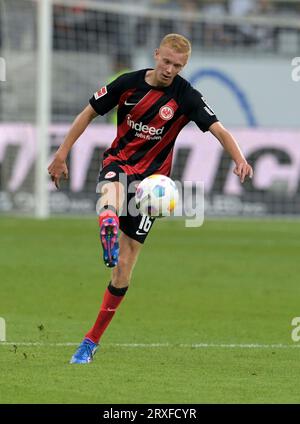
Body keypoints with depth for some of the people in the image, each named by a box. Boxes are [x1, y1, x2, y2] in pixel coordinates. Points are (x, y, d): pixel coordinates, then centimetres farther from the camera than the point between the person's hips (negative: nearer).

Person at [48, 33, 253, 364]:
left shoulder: (186, 97, -9)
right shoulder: (128, 83, -6)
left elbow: (218, 130, -19)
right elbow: (89, 113, 5)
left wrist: (239, 159, -38)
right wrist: (62, 154, 3)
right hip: (118, 163, 0)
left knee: (124, 269, -1)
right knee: (112, 197, -42)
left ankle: (92, 341, 9)